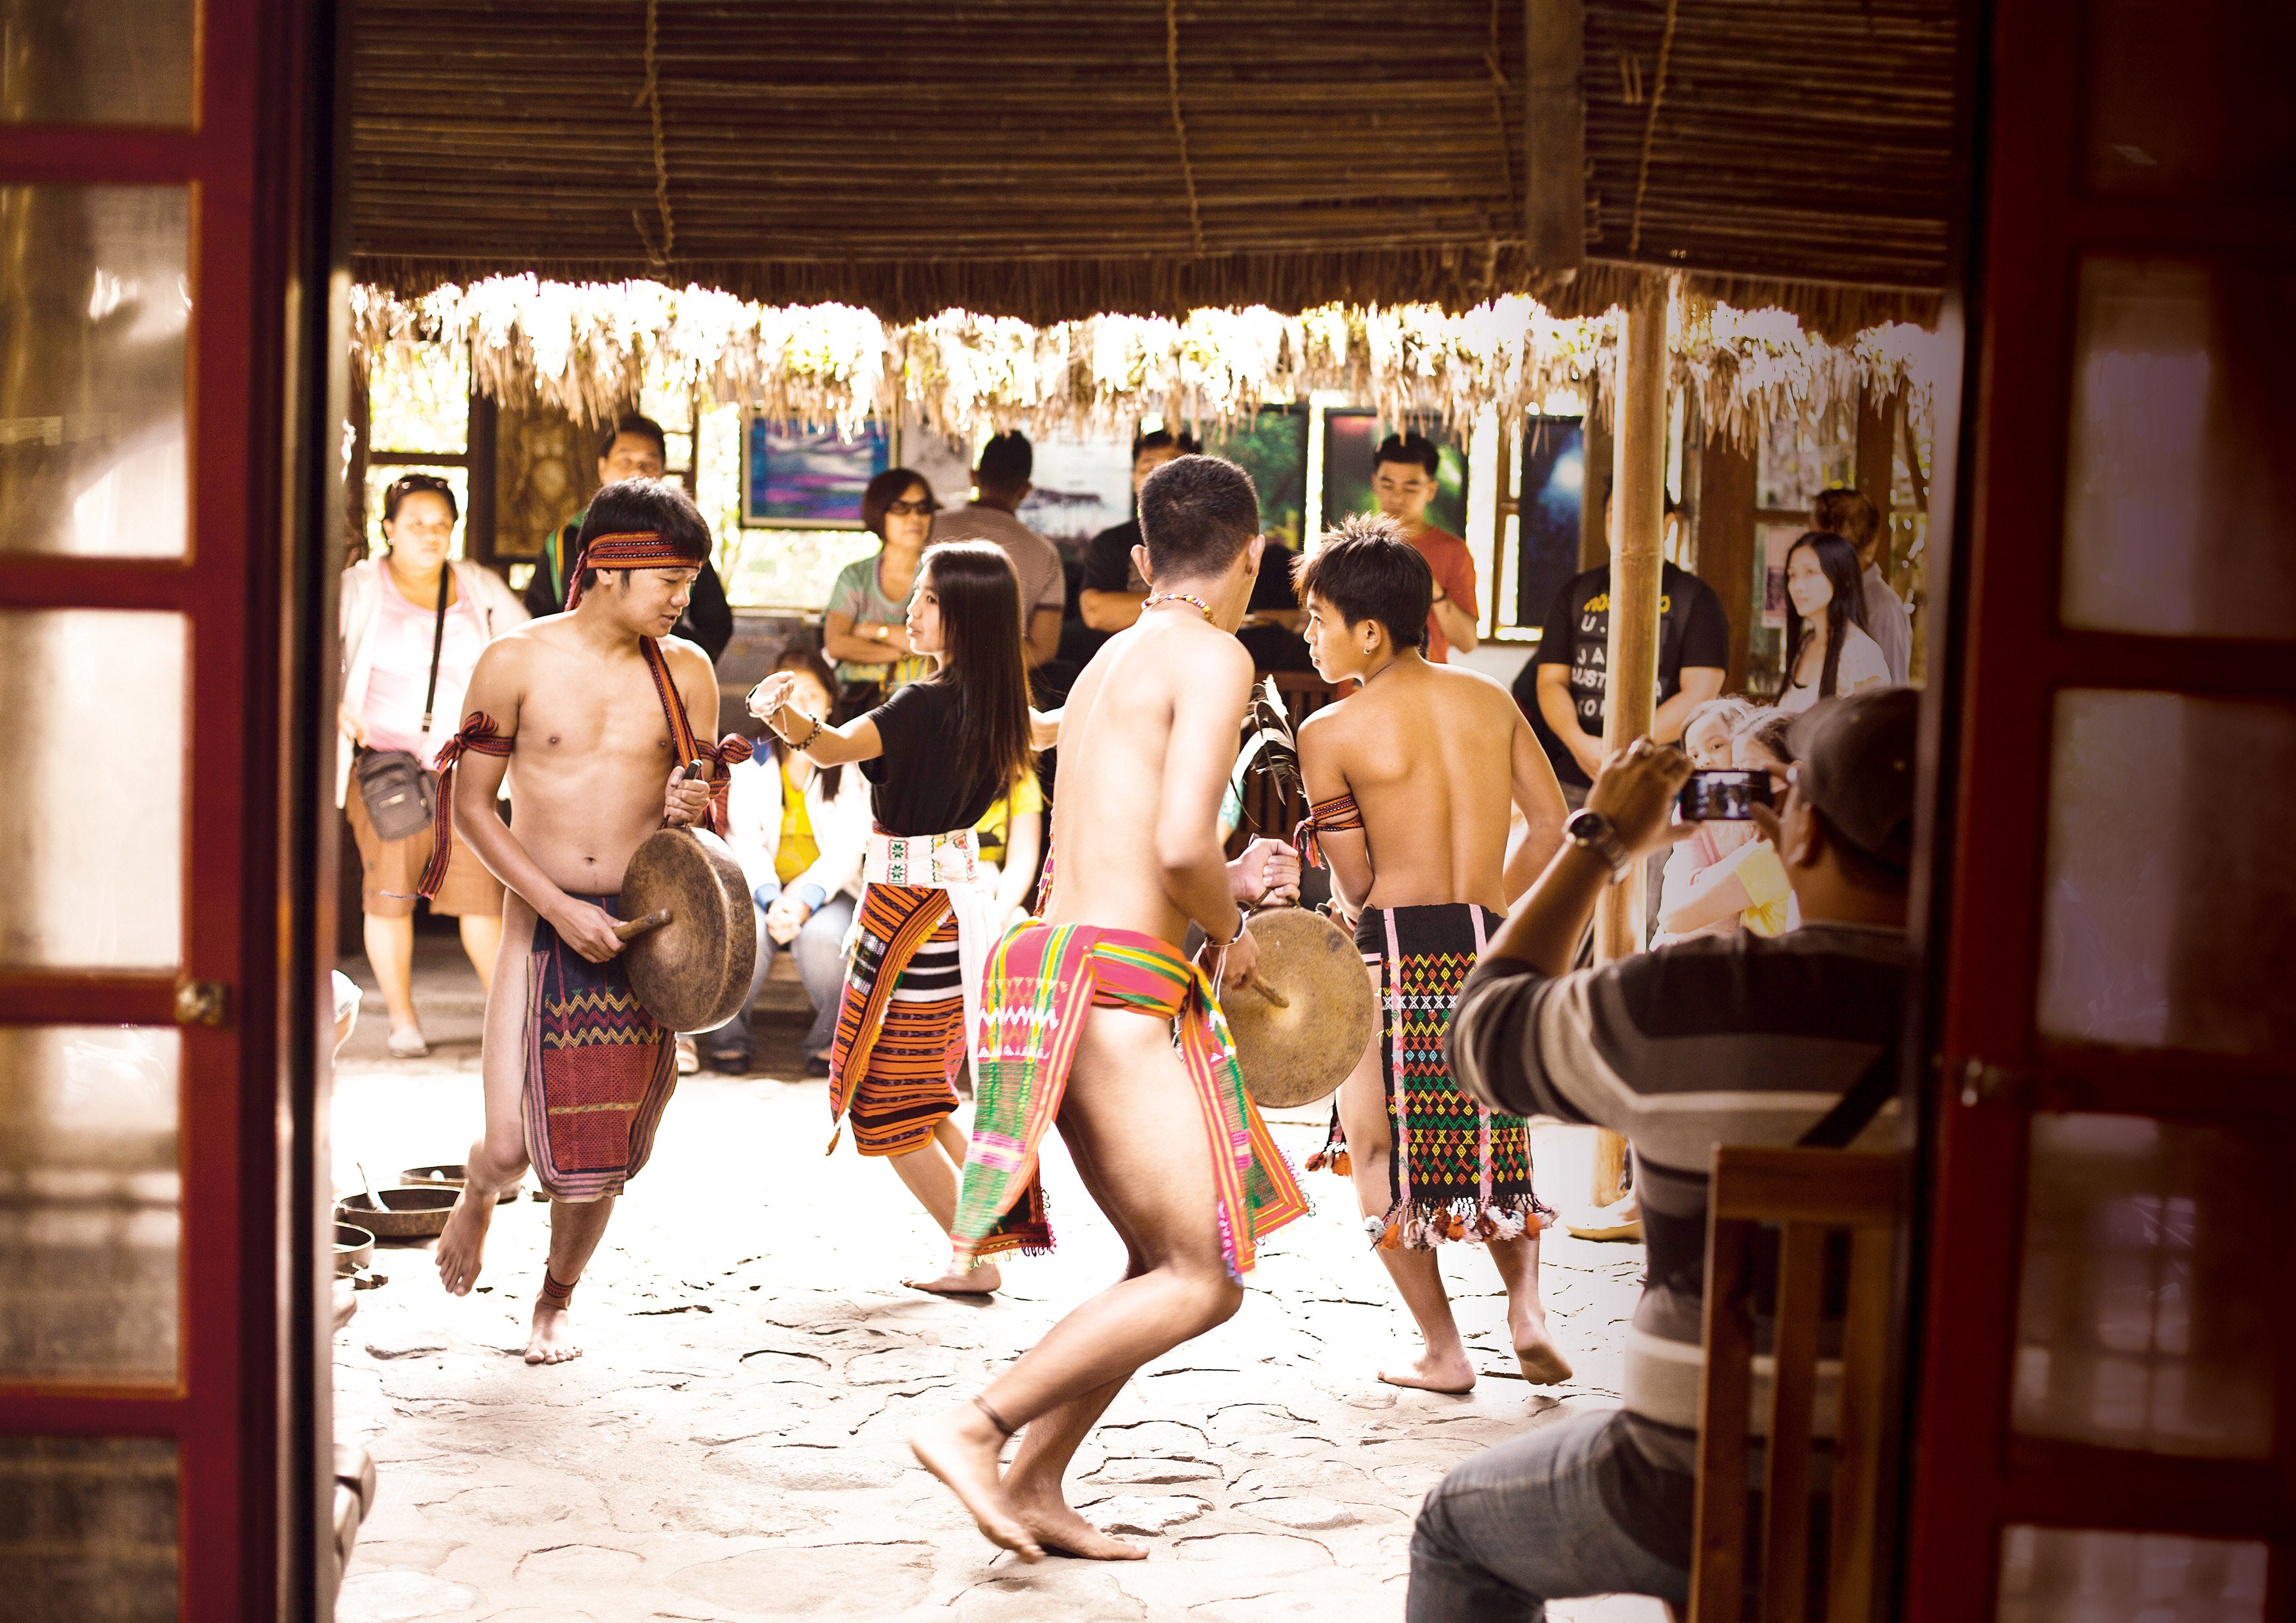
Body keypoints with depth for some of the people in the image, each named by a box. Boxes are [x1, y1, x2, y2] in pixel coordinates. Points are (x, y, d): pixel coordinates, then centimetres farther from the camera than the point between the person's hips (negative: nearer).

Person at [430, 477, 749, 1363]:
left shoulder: (686, 671, 3)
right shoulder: (516, 662, -4)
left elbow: (704, 799, 13)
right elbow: (471, 805, -3)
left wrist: (690, 809, -13)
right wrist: (558, 907, -13)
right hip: (543, 924, -2)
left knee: (602, 1148, 7)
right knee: (511, 1145, -7)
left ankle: (555, 1302, 33)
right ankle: (478, 1194, 31)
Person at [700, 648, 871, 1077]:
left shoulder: (850, 765, 2)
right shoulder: (751, 762, 6)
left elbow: (848, 847, -6)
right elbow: (744, 841, -2)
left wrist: (805, 900, -22)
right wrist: (771, 899, -21)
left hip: (830, 890, -1)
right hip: (763, 886, 1)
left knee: (821, 934, -35)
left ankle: (829, 1040, -9)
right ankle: (728, 1035, -8)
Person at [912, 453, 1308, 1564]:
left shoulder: (1110, 662, 22)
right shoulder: (1215, 655, -6)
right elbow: (1180, 844, -18)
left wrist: (1222, 887, 31)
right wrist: (1230, 933, 0)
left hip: (1051, 970, 9)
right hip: (1118, 984, -9)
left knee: (1167, 1262, 14)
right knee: (1203, 1281, -5)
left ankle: (1035, 1485, 12)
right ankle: (973, 1430, -9)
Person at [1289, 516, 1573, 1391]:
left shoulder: (1330, 734, -6)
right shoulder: (1491, 701, 7)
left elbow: (1355, 881, -4)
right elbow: (1552, 824, 8)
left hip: (1396, 951, -4)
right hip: (1492, 947, 5)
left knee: (1380, 1155, 11)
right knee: (1491, 1143, 22)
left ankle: (1442, 1351, 11)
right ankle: (1526, 1308, 5)